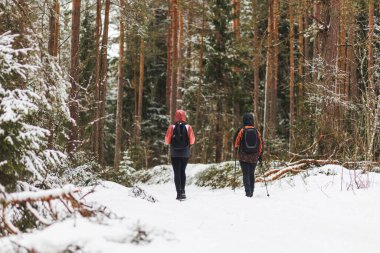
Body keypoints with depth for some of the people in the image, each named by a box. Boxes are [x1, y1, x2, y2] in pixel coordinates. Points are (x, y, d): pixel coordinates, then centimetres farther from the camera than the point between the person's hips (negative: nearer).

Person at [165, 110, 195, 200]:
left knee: (177, 173, 1)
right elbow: (192, 141, -4)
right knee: (182, 171, 17)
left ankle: (179, 193, -6)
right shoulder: (188, 127, -6)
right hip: (185, 153, 1)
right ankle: (182, 191, 12)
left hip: (175, 153, -1)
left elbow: (167, 141, -6)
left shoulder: (172, 127, -8)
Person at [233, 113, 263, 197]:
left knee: (246, 174, -2)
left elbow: (236, 142, -3)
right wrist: (260, 155, 11)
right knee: (252, 174, 15)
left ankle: (248, 192, -16)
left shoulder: (241, 130, -7)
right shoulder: (256, 131, 2)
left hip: (244, 156, -3)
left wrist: (236, 147, 19)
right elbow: (261, 143, 4)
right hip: (254, 157, 3)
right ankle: (251, 193, 18)